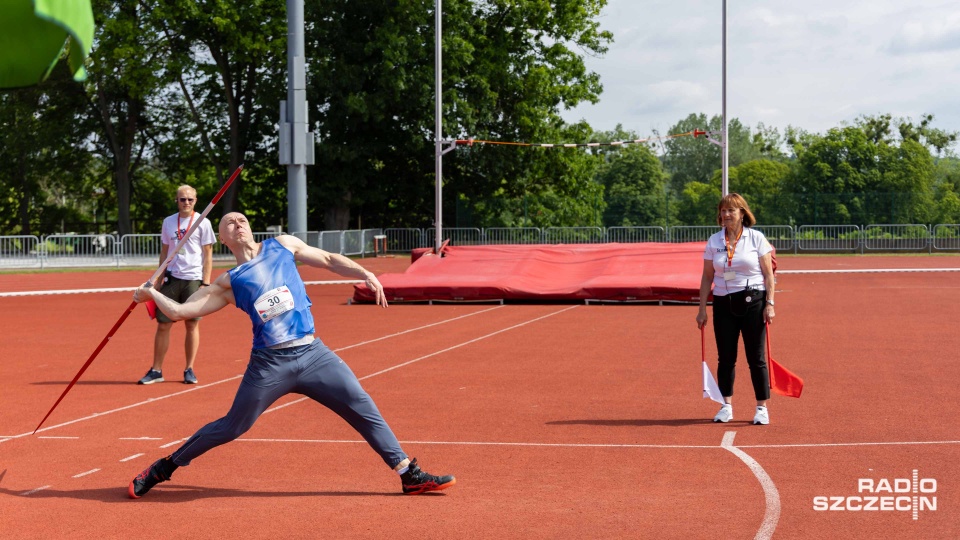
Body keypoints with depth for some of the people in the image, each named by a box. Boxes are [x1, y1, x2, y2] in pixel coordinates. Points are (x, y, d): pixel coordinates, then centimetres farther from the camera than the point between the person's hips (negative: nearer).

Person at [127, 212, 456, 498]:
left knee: (364, 409, -3)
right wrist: (152, 293, 10)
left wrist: (365, 275, 1)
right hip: (269, 364, -2)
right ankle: (163, 468, 23)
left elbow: (329, 260, 14)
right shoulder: (229, 283, 3)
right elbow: (179, 311, 5)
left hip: (313, 355, 2)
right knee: (231, 428, 5)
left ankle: (410, 475, 3)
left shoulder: (283, 246, 9)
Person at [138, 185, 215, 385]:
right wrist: (160, 278, 10)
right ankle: (156, 371, 8)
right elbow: (164, 252, 15)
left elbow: (208, 254, -1)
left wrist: (205, 283, -7)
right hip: (172, 278, 3)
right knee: (163, 325, 2)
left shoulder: (203, 222, -1)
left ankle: (189, 370, 12)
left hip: (194, 280, -3)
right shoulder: (168, 222, 9)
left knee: (192, 324, 2)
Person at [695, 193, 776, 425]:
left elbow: (768, 274, -1)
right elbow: (707, 277, 9)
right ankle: (726, 406, 14)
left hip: (753, 302, -2)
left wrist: (769, 304, -9)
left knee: (756, 357, 0)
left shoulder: (756, 238, -1)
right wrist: (702, 309, 4)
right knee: (725, 358, 5)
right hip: (724, 304, 3)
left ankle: (762, 408, 8)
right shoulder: (713, 242, 5)